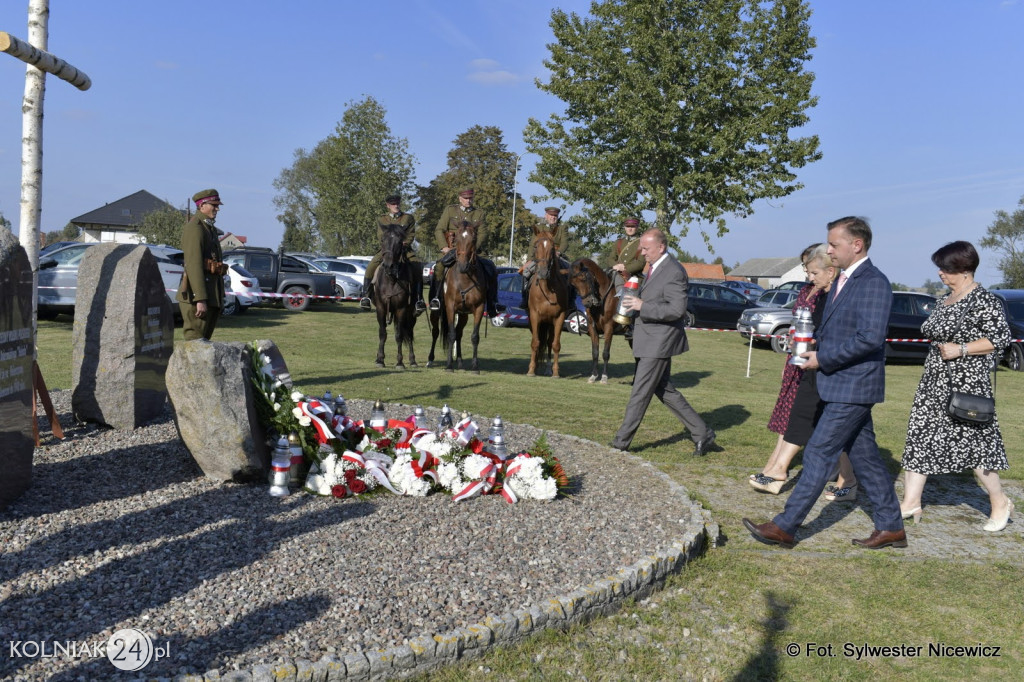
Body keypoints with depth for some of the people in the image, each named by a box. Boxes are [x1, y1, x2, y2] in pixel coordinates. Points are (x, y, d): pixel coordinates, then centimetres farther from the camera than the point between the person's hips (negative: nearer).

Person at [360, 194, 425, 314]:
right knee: (371, 267, -23)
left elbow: (411, 235, 2)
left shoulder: (409, 218, 11)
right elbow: (381, 235, 2)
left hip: (405, 249, 0)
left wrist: (404, 244, -17)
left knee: (417, 268, -26)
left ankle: (418, 299, -21)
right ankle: (366, 296, -15)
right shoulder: (381, 219, 13)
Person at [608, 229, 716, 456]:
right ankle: (701, 433, 21)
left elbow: (677, 309, -24)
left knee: (640, 393, -2)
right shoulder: (655, 268, 14)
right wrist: (637, 302, 9)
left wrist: (642, 306, -23)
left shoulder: (674, 272, -18)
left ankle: (621, 441, 7)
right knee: (663, 390, 14)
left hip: (659, 343, -11)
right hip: (651, 341, 11)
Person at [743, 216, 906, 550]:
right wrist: (813, 344, 5)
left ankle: (784, 527, -2)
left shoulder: (873, 282, -16)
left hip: (852, 387, -10)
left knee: (819, 453, -7)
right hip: (841, 385, 10)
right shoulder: (844, 280, 15)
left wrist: (823, 358, -18)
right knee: (864, 457, 15)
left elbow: (870, 338, -25)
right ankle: (891, 528, 25)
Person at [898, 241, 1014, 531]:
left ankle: (1000, 503, 20)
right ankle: (911, 502, 8)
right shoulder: (945, 300, 13)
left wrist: (960, 349, -20)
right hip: (935, 382, 9)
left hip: (966, 382, -9)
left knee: (972, 442, 0)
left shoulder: (982, 300, -12)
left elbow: (1001, 337, -16)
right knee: (921, 436, 5)